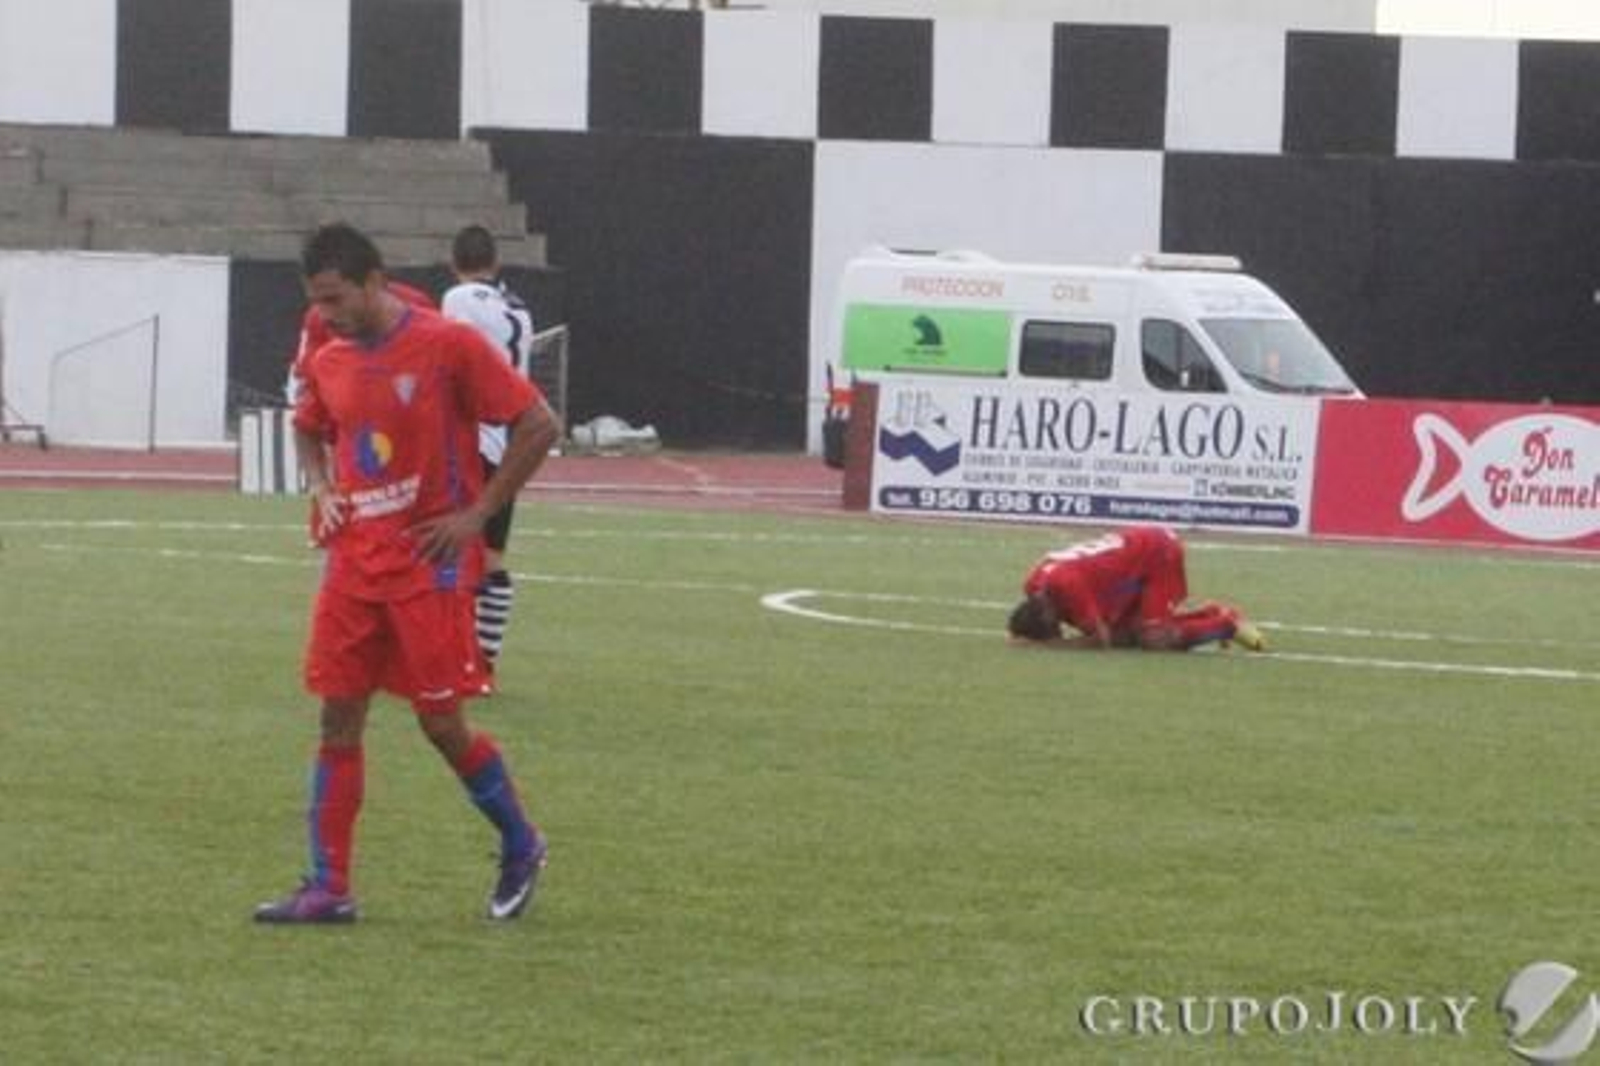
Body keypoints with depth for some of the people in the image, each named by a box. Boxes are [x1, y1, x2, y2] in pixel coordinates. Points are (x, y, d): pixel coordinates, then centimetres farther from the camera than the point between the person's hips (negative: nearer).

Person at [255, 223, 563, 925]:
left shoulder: (449, 346, -11)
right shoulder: (328, 365, 7)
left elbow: (539, 425, -9)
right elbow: (308, 432, 28)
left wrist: (478, 514, -11)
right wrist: (321, 489, 7)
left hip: (431, 562, -5)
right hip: (354, 562, 6)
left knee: (441, 721, -3)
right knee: (338, 720, 1)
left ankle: (521, 846, 20)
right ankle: (328, 889, 4)